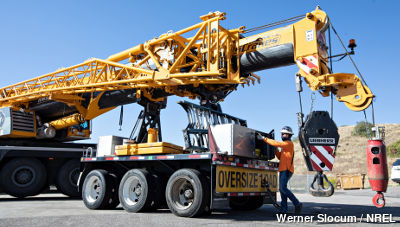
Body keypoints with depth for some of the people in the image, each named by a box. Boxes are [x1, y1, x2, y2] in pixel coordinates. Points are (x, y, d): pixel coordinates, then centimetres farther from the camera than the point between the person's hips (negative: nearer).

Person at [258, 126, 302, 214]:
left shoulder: (289, 143, -7)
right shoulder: (285, 145, 23)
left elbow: (276, 143, -20)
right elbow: (280, 157, 22)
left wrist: (264, 138, -18)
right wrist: (275, 150, 9)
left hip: (286, 170, -10)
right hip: (283, 170, 10)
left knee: (283, 188, -18)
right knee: (282, 189, 7)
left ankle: (297, 204, -11)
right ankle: (284, 209, 8)